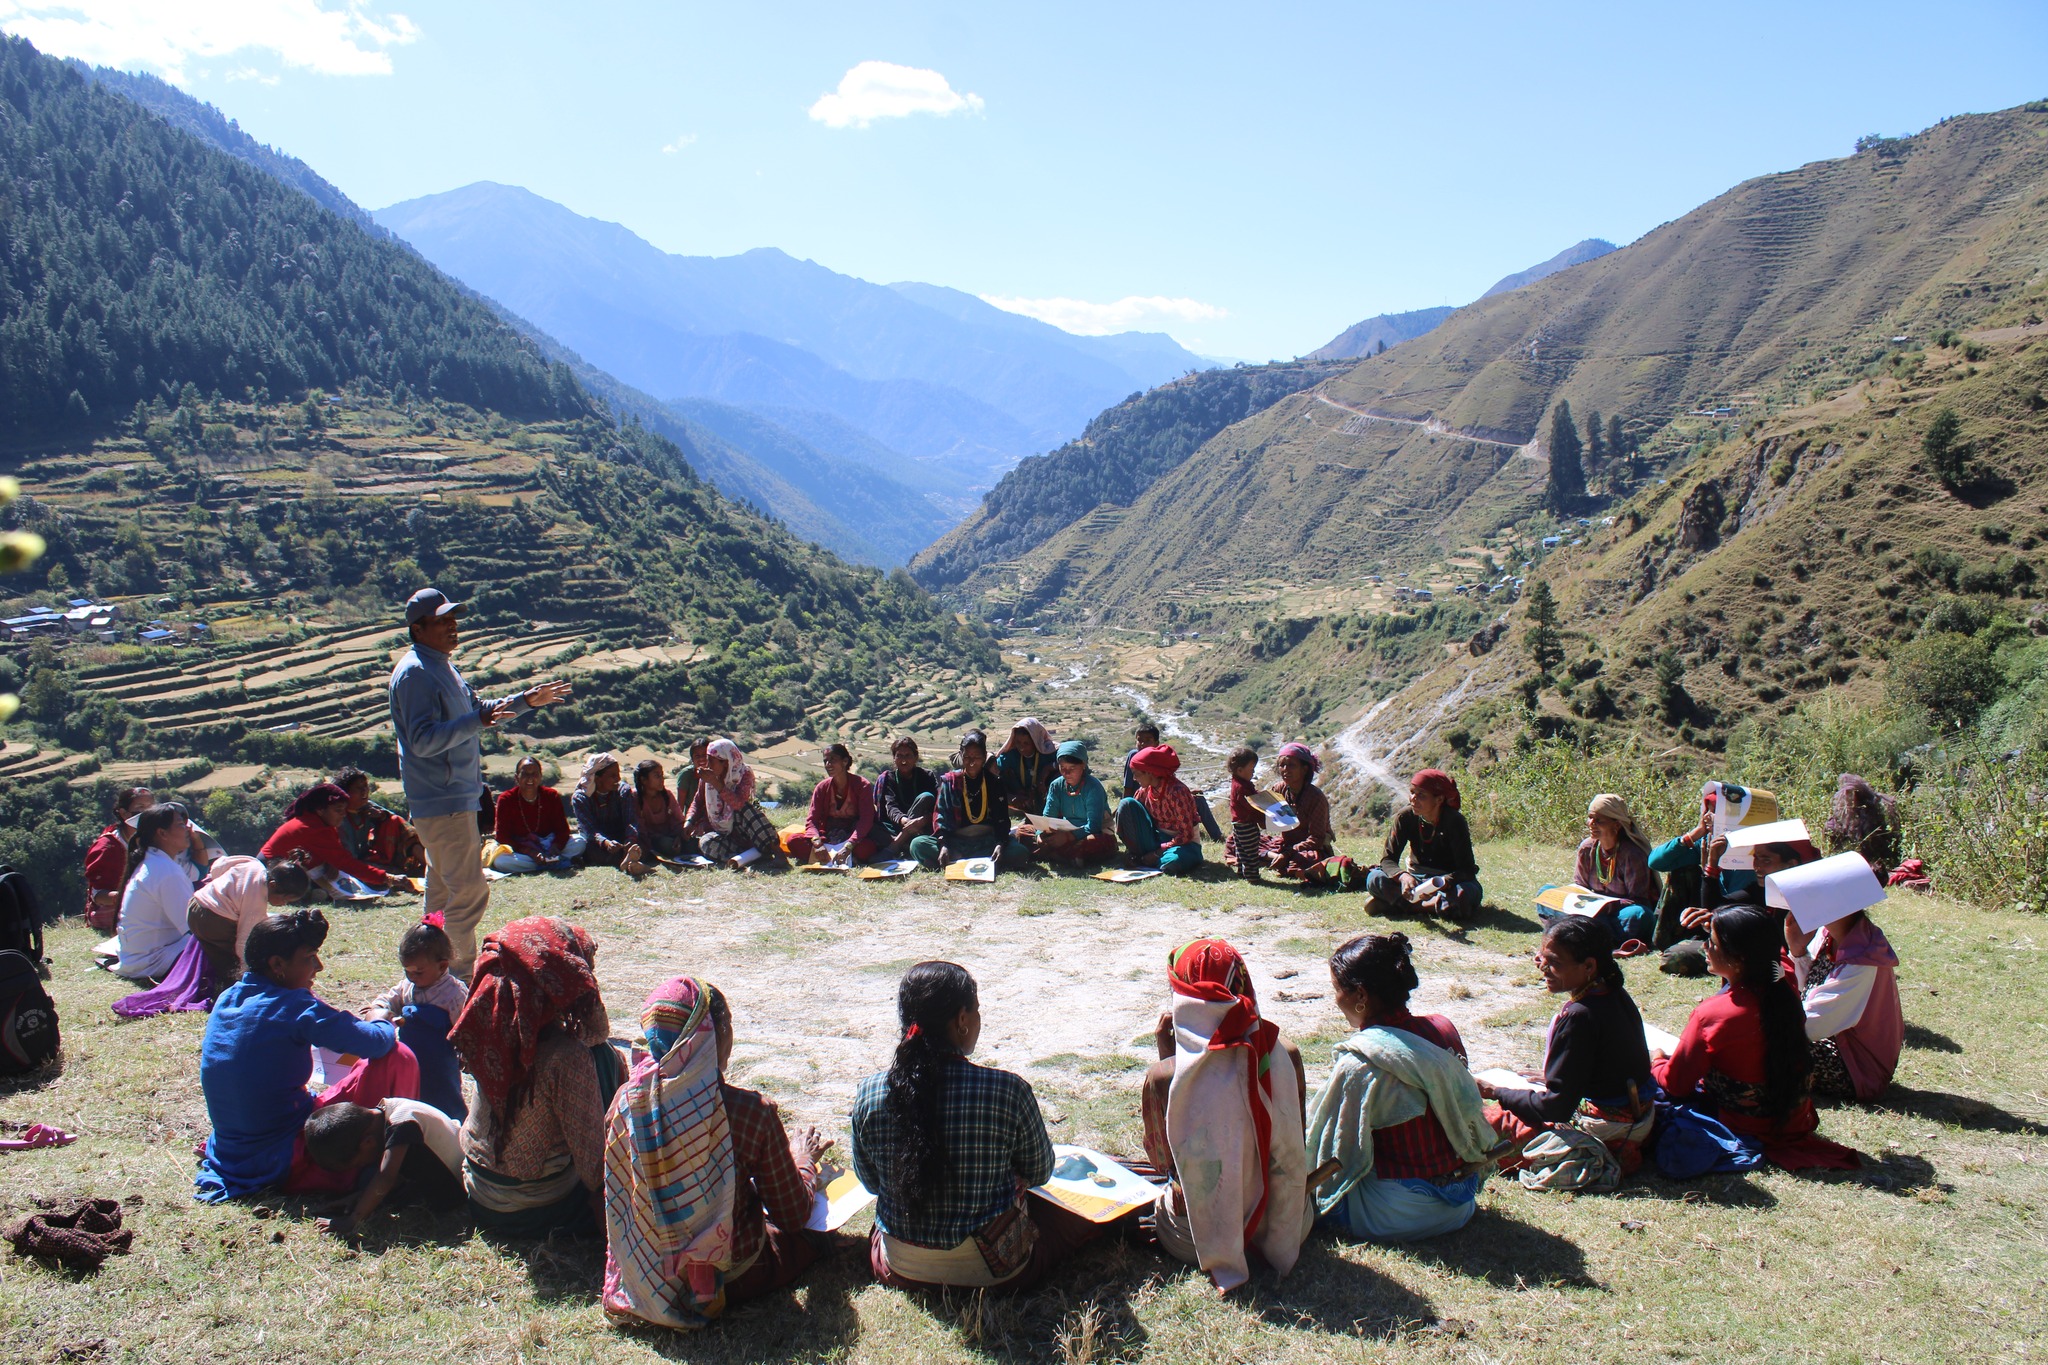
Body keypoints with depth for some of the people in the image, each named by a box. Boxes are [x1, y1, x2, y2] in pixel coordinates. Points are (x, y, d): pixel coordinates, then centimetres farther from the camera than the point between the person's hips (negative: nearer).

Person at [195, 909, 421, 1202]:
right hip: (285, 1164, -9)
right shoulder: (293, 1006, -19)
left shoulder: (225, 1001, 5)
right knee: (398, 1059, -9)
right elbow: (375, 1043, -22)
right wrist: (387, 1029, 3)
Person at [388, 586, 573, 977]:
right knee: (469, 890, -10)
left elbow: (475, 708, 27)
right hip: (442, 802, -11)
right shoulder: (415, 673, -17)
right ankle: (461, 973, -3)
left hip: (457, 796, 11)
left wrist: (525, 700, 19)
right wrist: (478, 720, -35)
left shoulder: (442, 666, 15)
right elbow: (423, 740, -26)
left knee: (444, 889, 19)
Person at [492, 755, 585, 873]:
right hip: (518, 849, -2)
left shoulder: (551, 796, -3)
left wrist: (555, 848, -29)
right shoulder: (506, 799, -9)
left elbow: (562, 828, -6)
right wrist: (530, 853, -30)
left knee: (580, 842, -20)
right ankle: (561, 863, -34)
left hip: (548, 845, 2)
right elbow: (502, 836, -15)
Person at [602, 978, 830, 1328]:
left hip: (646, 1280, 5)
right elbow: (794, 1216, -12)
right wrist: (802, 1160, 8)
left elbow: (617, 1201, 3)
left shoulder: (626, 1101, -15)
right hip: (732, 1279, -5)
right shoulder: (752, 1112, -26)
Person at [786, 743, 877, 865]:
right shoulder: (822, 788, 1)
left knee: (867, 848, -39)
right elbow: (811, 819, -7)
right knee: (793, 840, -24)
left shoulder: (862, 785, -9)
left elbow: (866, 820, -20)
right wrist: (818, 844, -29)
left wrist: (848, 846, -36)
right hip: (827, 838, 3)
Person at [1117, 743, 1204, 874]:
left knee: (1173, 862, -43)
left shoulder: (1177, 791, -23)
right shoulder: (1145, 790, -3)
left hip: (1182, 843, -6)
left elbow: (1186, 835, -22)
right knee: (1127, 804, -11)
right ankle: (1138, 855, -6)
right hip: (1157, 838, 6)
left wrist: (1157, 853, -22)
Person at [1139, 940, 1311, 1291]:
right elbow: (1293, 1148, -1)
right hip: (1284, 1227, 3)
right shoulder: (1285, 1055, -16)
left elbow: (1160, 1157, -4)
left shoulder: (1164, 1076, -23)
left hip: (1199, 1237, -2)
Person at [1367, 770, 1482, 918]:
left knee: (1466, 894, -38)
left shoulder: (1454, 821, -20)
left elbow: (1467, 870, -23)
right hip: (1417, 878, 3)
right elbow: (1388, 858, -13)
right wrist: (1403, 876, -36)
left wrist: (1441, 883, -44)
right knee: (1374, 879, -23)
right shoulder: (1405, 816, -12)